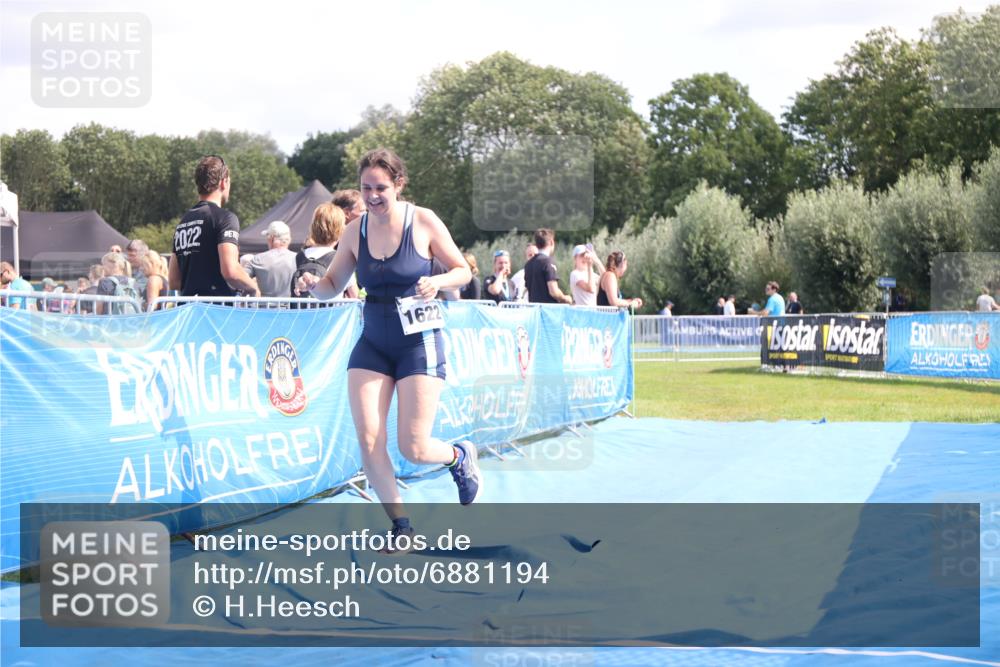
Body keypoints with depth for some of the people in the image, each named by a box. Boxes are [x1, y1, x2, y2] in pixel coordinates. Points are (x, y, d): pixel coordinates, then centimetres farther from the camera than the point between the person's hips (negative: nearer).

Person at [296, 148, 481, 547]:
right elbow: (332, 286, 9)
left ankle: (460, 457, 29)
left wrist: (437, 282, -21)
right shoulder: (355, 231, 2)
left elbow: (463, 271, 0)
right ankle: (401, 526, 9)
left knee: (414, 448, -7)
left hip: (419, 343, -4)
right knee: (368, 439, -8)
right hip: (372, 345, 4)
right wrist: (313, 285, -14)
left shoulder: (423, 222, -7)